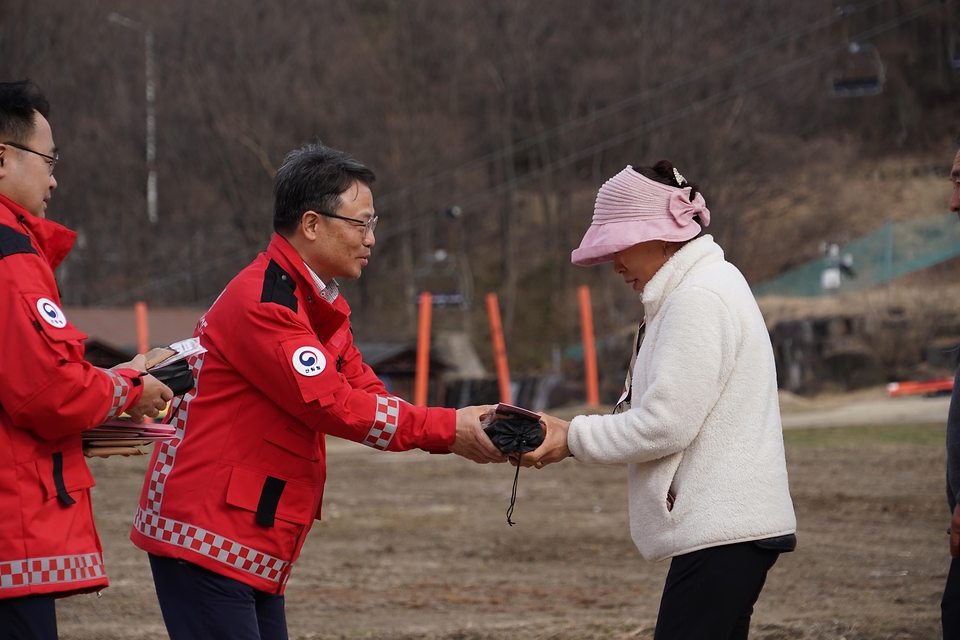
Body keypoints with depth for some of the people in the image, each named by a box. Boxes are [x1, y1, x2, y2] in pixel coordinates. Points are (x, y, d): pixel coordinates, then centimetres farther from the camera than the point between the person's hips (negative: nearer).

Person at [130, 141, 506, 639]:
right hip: (207, 537, -10)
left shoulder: (320, 307, 17)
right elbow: (331, 404, -20)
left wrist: (464, 431, -5)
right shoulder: (263, 303, -16)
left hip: (257, 550, 10)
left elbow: (366, 394, 10)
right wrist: (446, 430, -15)